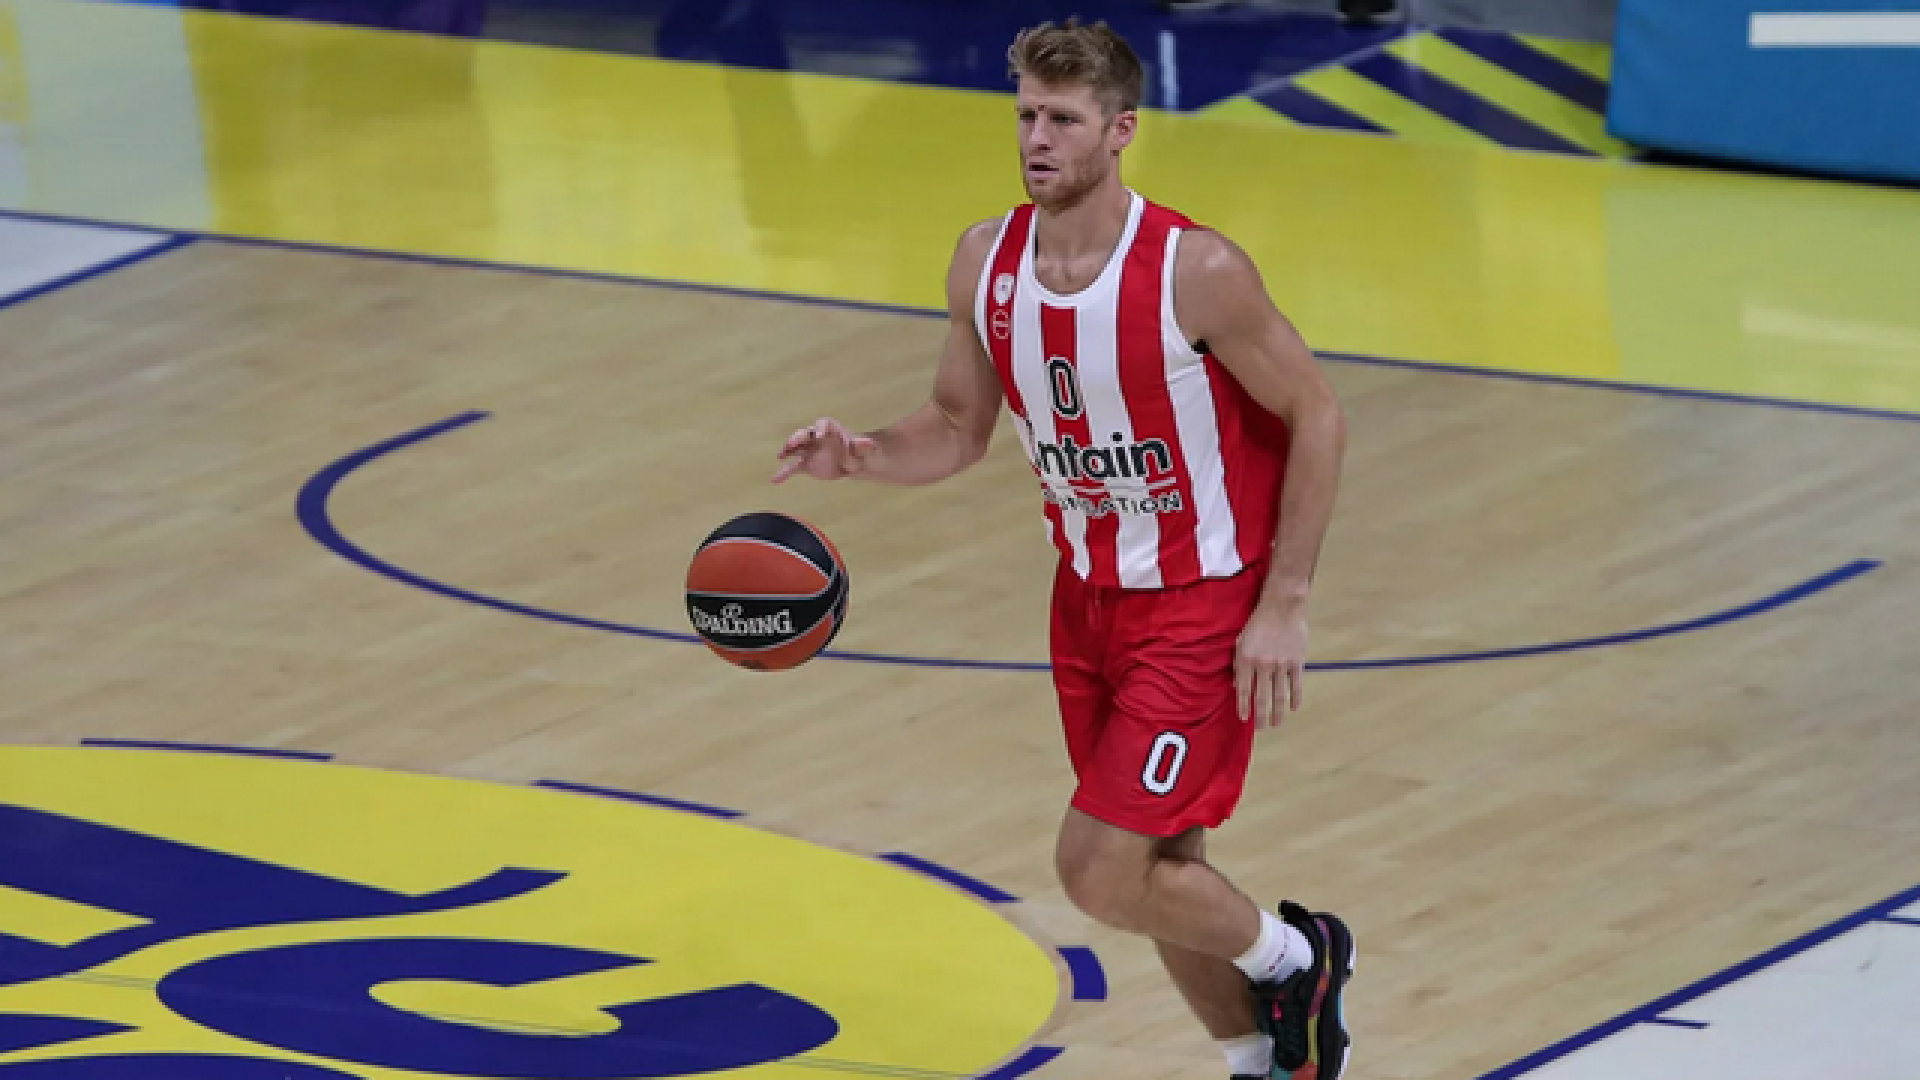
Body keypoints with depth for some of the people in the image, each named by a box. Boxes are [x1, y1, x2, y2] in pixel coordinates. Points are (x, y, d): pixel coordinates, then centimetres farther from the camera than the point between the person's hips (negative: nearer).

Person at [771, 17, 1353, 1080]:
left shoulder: (1195, 272, -23)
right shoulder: (986, 261, -6)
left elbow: (1315, 418, -13)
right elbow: (959, 425, 7)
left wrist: (1283, 605, -15)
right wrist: (862, 454, -15)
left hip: (1204, 605, -6)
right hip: (1089, 594, 6)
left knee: (1098, 872, -11)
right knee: (1161, 873, 14)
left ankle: (1294, 957, 16)